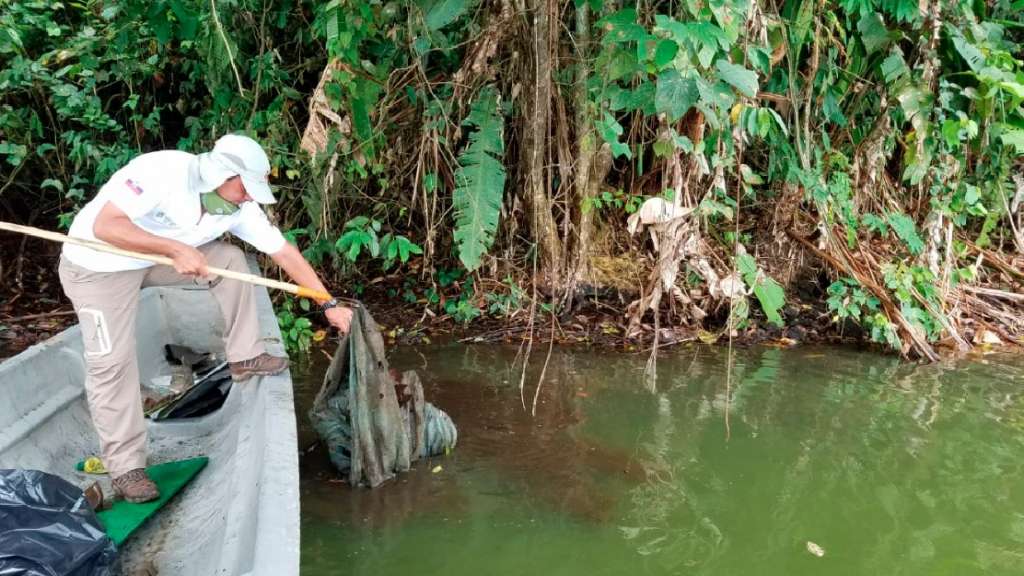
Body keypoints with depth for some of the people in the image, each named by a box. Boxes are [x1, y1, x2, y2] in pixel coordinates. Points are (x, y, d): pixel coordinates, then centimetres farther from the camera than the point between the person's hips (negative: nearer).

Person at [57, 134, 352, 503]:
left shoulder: (241, 206, -13)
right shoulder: (162, 171, -33)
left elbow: (284, 252, -8)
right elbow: (104, 226, -33)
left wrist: (329, 304, -8)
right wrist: (175, 248, -36)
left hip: (156, 257, 6)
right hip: (99, 264, -6)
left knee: (230, 260, -5)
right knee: (113, 362, -9)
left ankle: (244, 356, 8)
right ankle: (125, 467, 2)